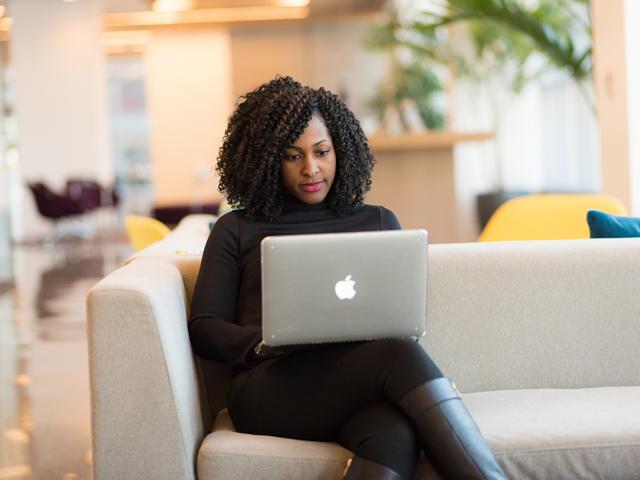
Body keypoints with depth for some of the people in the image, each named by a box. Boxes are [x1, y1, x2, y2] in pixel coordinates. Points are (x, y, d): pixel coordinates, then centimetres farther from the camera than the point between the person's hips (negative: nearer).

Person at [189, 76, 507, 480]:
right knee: (401, 356, -36)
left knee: (396, 436, -41)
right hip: (272, 386, -2)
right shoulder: (237, 230, 20)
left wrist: (378, 322, -7)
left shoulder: (378, 222, 26)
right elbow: (203, 328, 12)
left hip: (362, 381, 2)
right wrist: (263, 342, -10)